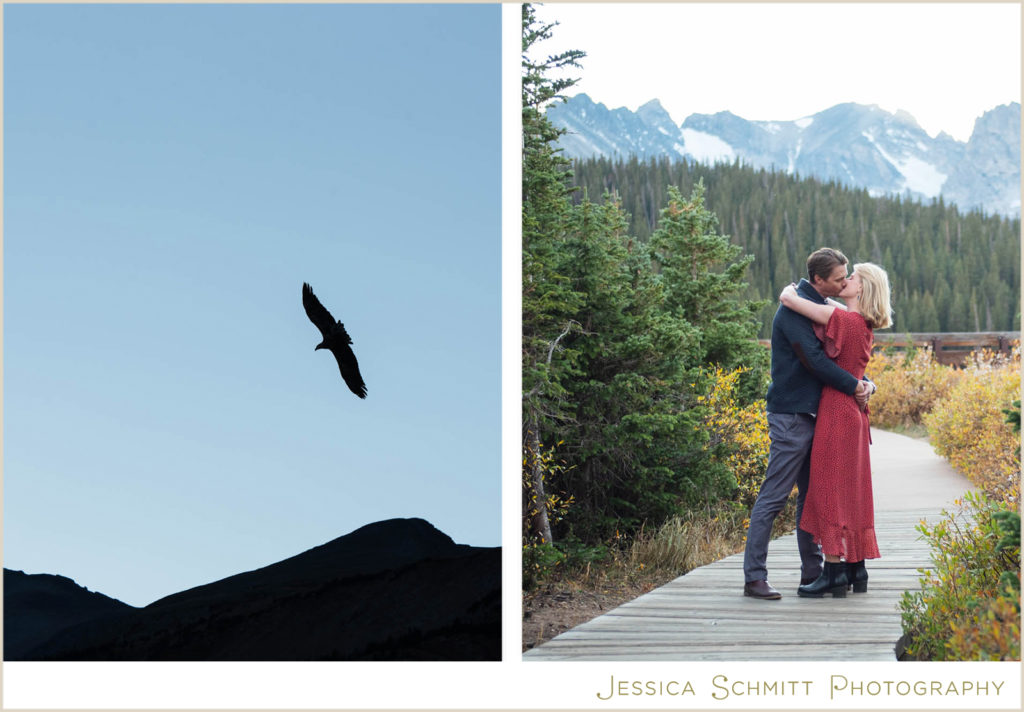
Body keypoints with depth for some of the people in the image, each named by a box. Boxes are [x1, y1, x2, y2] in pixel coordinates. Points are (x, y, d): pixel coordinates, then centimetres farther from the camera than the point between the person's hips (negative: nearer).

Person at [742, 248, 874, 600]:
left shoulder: (823, 308, 16)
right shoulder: (795, 308, -13)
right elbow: (813, 359, -21)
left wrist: (864, 382, -1)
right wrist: (854, 386, -14)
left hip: (814, 413, 10)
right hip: (791, 415, -10)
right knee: (773, 497, -8)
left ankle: (812, 571, 20)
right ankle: (754, 578, -7)